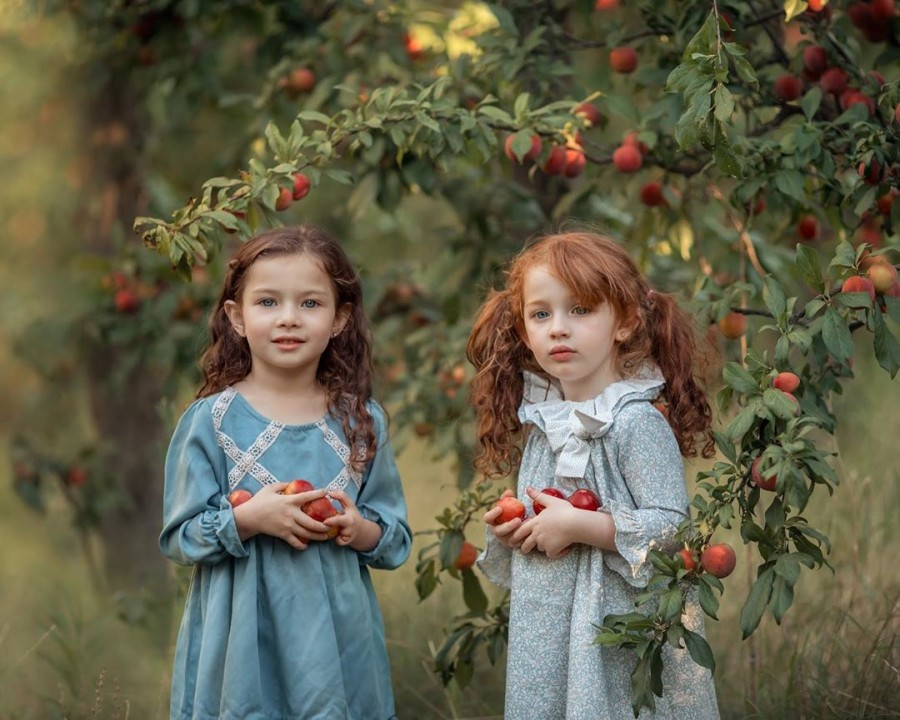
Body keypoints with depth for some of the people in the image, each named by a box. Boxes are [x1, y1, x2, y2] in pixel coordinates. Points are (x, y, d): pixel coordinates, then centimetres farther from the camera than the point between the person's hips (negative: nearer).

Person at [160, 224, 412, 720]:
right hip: (244, 639, -2)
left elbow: (397, 539, 7)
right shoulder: (210, 420, -4)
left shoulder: (362, 422, 3)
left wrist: (360, 529, -13)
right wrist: (248, 519, -19)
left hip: (338, 638, 2)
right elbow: (178, 537, -4)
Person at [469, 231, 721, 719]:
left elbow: (671, 528, -21)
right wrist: (507, 530, 2)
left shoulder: (637, 422, -15)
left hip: (621, 636, -7)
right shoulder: (541, 425, 8)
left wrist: (578, 525, -22)